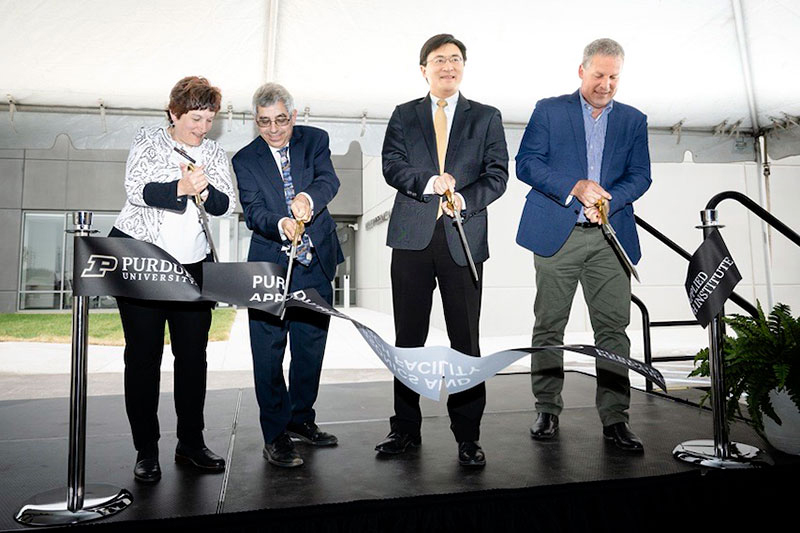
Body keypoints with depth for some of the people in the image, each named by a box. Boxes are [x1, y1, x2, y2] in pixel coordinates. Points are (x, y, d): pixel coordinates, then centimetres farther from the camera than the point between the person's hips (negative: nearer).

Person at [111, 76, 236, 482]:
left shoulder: (214, 154, 11)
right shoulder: (149, 141, 2)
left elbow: (226, 204, 1)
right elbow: (136, 190, -13)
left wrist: (206, 191, -20)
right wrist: (181, 188, -29)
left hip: (194, 265, 3)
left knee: (193, 354, 4)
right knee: (143, 353, 1)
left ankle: (191, 443, 17)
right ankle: (146, 450, 12)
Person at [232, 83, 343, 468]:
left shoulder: (315, 140, 4)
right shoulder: (246, 159, 1)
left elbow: (328, 180, -15)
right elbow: (252, 211, -11)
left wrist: (307, 198, -37)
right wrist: (280, 224, -33)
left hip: (315, 263, 2)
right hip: (269, 266, -2)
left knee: (311, 345, 13)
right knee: (269, 352, -2)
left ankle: (301, 419, 31)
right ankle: (275, 435, 12)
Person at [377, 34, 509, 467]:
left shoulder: (486, 117, 13)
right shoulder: (404, 115, 15)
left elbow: (497, 173, 3)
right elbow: (391, 166, 2)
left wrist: (465, 199, -15)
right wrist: (428, 182, -16)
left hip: (464, 239, -1)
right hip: (412, 236, 1)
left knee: (465, 340, 2)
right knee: (408, 337, 7)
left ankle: (467, 435, 14)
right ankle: (406, 428, 20)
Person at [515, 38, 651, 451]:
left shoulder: (633, 120, 17)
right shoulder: (549, 110, 8)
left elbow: (640, 176, 10)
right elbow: (526, 163, -2)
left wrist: (608, 199, -11)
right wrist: (575, 187, -14)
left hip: (611, 235, 2)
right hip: (556, 232, -2)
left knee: (613, 327, -1)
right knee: (549, 325, 2)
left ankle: (614, 418, 8)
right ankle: (547, 411, 15)